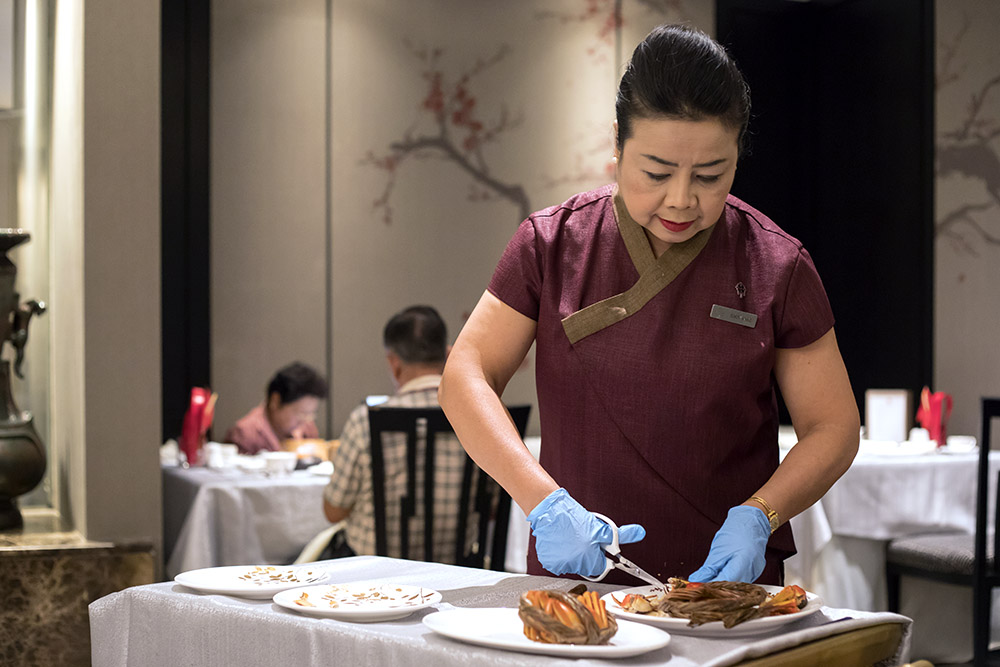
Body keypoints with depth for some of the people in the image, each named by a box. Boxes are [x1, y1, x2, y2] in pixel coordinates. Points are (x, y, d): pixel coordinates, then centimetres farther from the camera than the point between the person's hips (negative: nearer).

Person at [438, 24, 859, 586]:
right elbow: (466, 376, 0)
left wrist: (756, 517, -10)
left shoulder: (777, 267, 1)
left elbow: (833, 428, 7)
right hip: (569, 578, 1)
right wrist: (544, 501, -14)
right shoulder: (551, 245, 3)